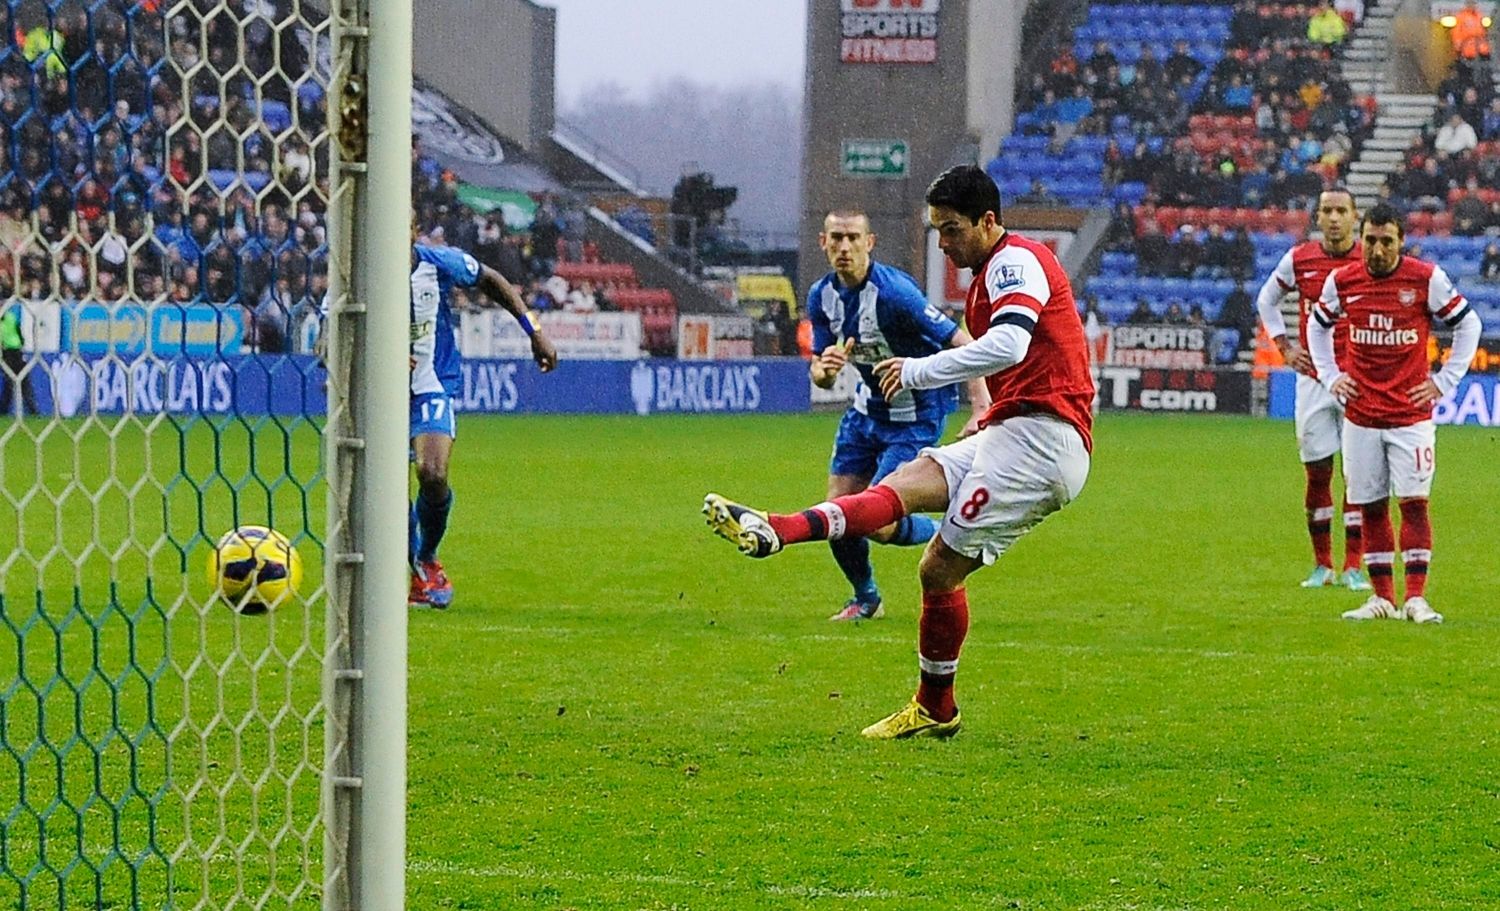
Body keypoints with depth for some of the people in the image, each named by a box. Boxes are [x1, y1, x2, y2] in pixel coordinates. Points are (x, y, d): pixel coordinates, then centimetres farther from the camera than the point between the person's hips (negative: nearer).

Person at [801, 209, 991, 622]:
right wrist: (825, 369, -24)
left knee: (875, 522, -14)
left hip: (917, 414, -7)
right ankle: (866, 600, 28)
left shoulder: (894, 291, -26)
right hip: (868, 408, 7)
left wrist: (982, 408, -35)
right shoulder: (822, 296, -4)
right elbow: (819, 372, 2)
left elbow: (960, 342, -26)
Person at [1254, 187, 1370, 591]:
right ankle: (1322, 565, 12)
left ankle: (1353, 567, 1)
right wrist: (1284, 346, 10)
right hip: (1313, 379, 2)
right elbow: (1267, 300, 19)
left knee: (1359, 474, -3)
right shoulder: (1299, 259, 2)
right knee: (1317, 473, 4)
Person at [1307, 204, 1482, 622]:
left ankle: (1415, 598, -6)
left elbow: (1468, 324, 5)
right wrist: (1330, 376, 11)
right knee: (1371, 506, 4)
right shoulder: (1342, 281, 1)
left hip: (1411, 412, -3)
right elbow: (1318, 326, 21)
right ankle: (1382, 597, 12)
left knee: (1413, 501, -8)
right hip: (1361, 414, 3)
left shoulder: (1427, 279, -6)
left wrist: (1444, 381, 1)